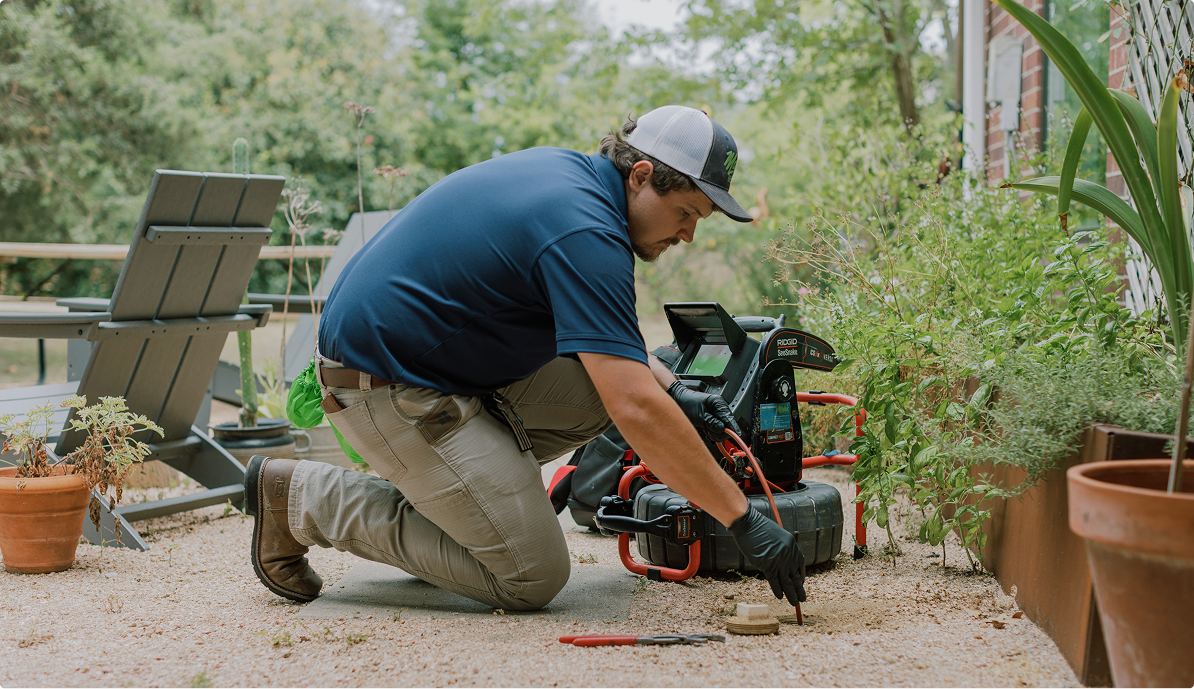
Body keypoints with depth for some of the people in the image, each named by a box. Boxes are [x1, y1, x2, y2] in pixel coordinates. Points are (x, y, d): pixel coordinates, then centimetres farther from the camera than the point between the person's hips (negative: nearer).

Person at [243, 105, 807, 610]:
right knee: (532, 577, -7)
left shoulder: (566, 171, 7)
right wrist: (744, 520, -24)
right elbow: (636, 411, -30)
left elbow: (600, 326, 23)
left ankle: (428, 482, 13)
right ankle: (301, 497, -1)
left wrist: (675, 391, 10)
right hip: (385, 384, -10)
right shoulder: (585, 233, -23)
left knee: (599, 386, 5)